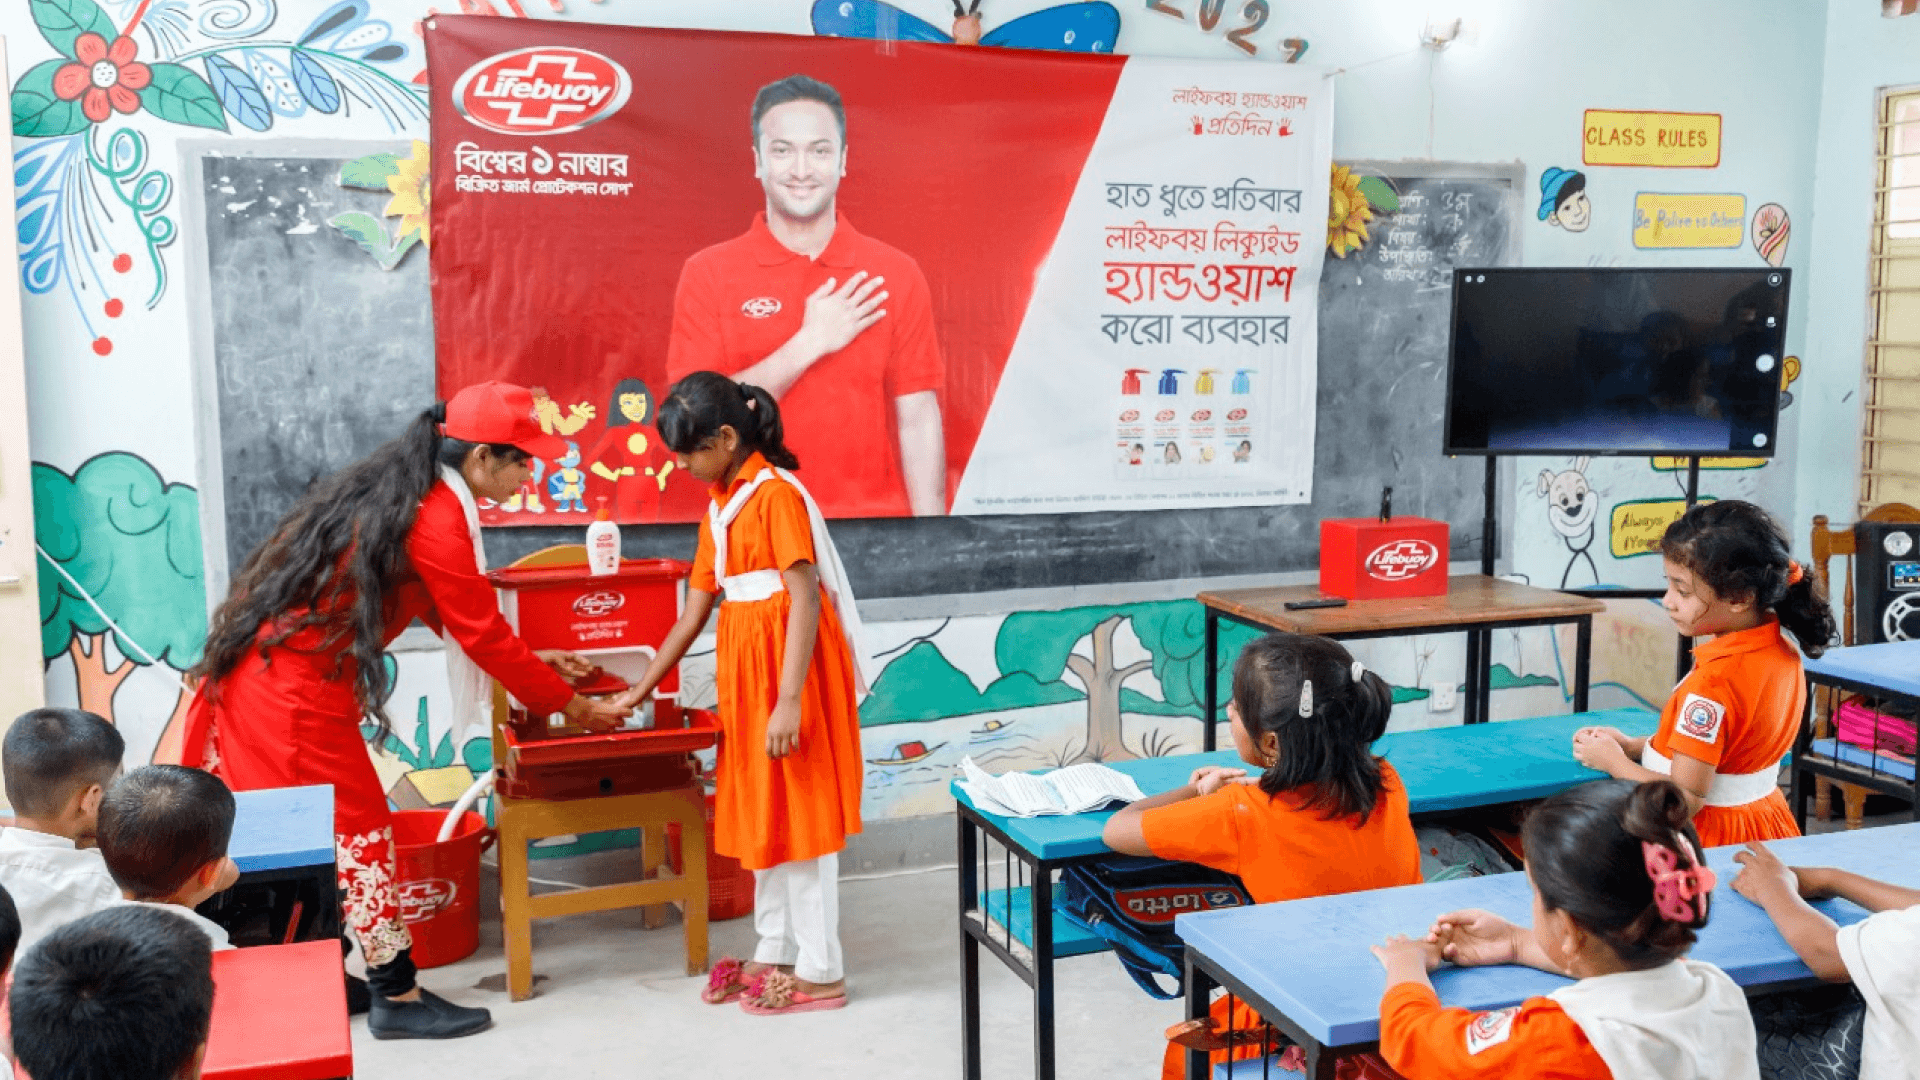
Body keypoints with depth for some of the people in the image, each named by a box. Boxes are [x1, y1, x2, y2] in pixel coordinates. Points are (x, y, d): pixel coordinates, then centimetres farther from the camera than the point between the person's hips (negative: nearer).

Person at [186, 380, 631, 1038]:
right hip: (296, 688, -9)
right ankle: (397, 999, 10)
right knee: (358, 830, 0)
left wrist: (529, 658, 19)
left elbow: (453, 614, 18)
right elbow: (482, 634, -13)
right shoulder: (437, 517, -18)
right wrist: (572, 705, -3)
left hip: (266, 670, 9)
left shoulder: (397, 489, 12)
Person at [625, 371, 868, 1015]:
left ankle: (821, 972, 9)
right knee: (761, 813, 14)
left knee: (798, 813, -2)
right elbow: (696, 608, 16)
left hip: (790, 666, -9)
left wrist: (789, 701, -25)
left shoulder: (776, 494, -15)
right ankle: (776, 955, 26)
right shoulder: (720, 504, 12)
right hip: (746, 668, 9)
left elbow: (806, 600, -20)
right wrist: (643, 687, 18)